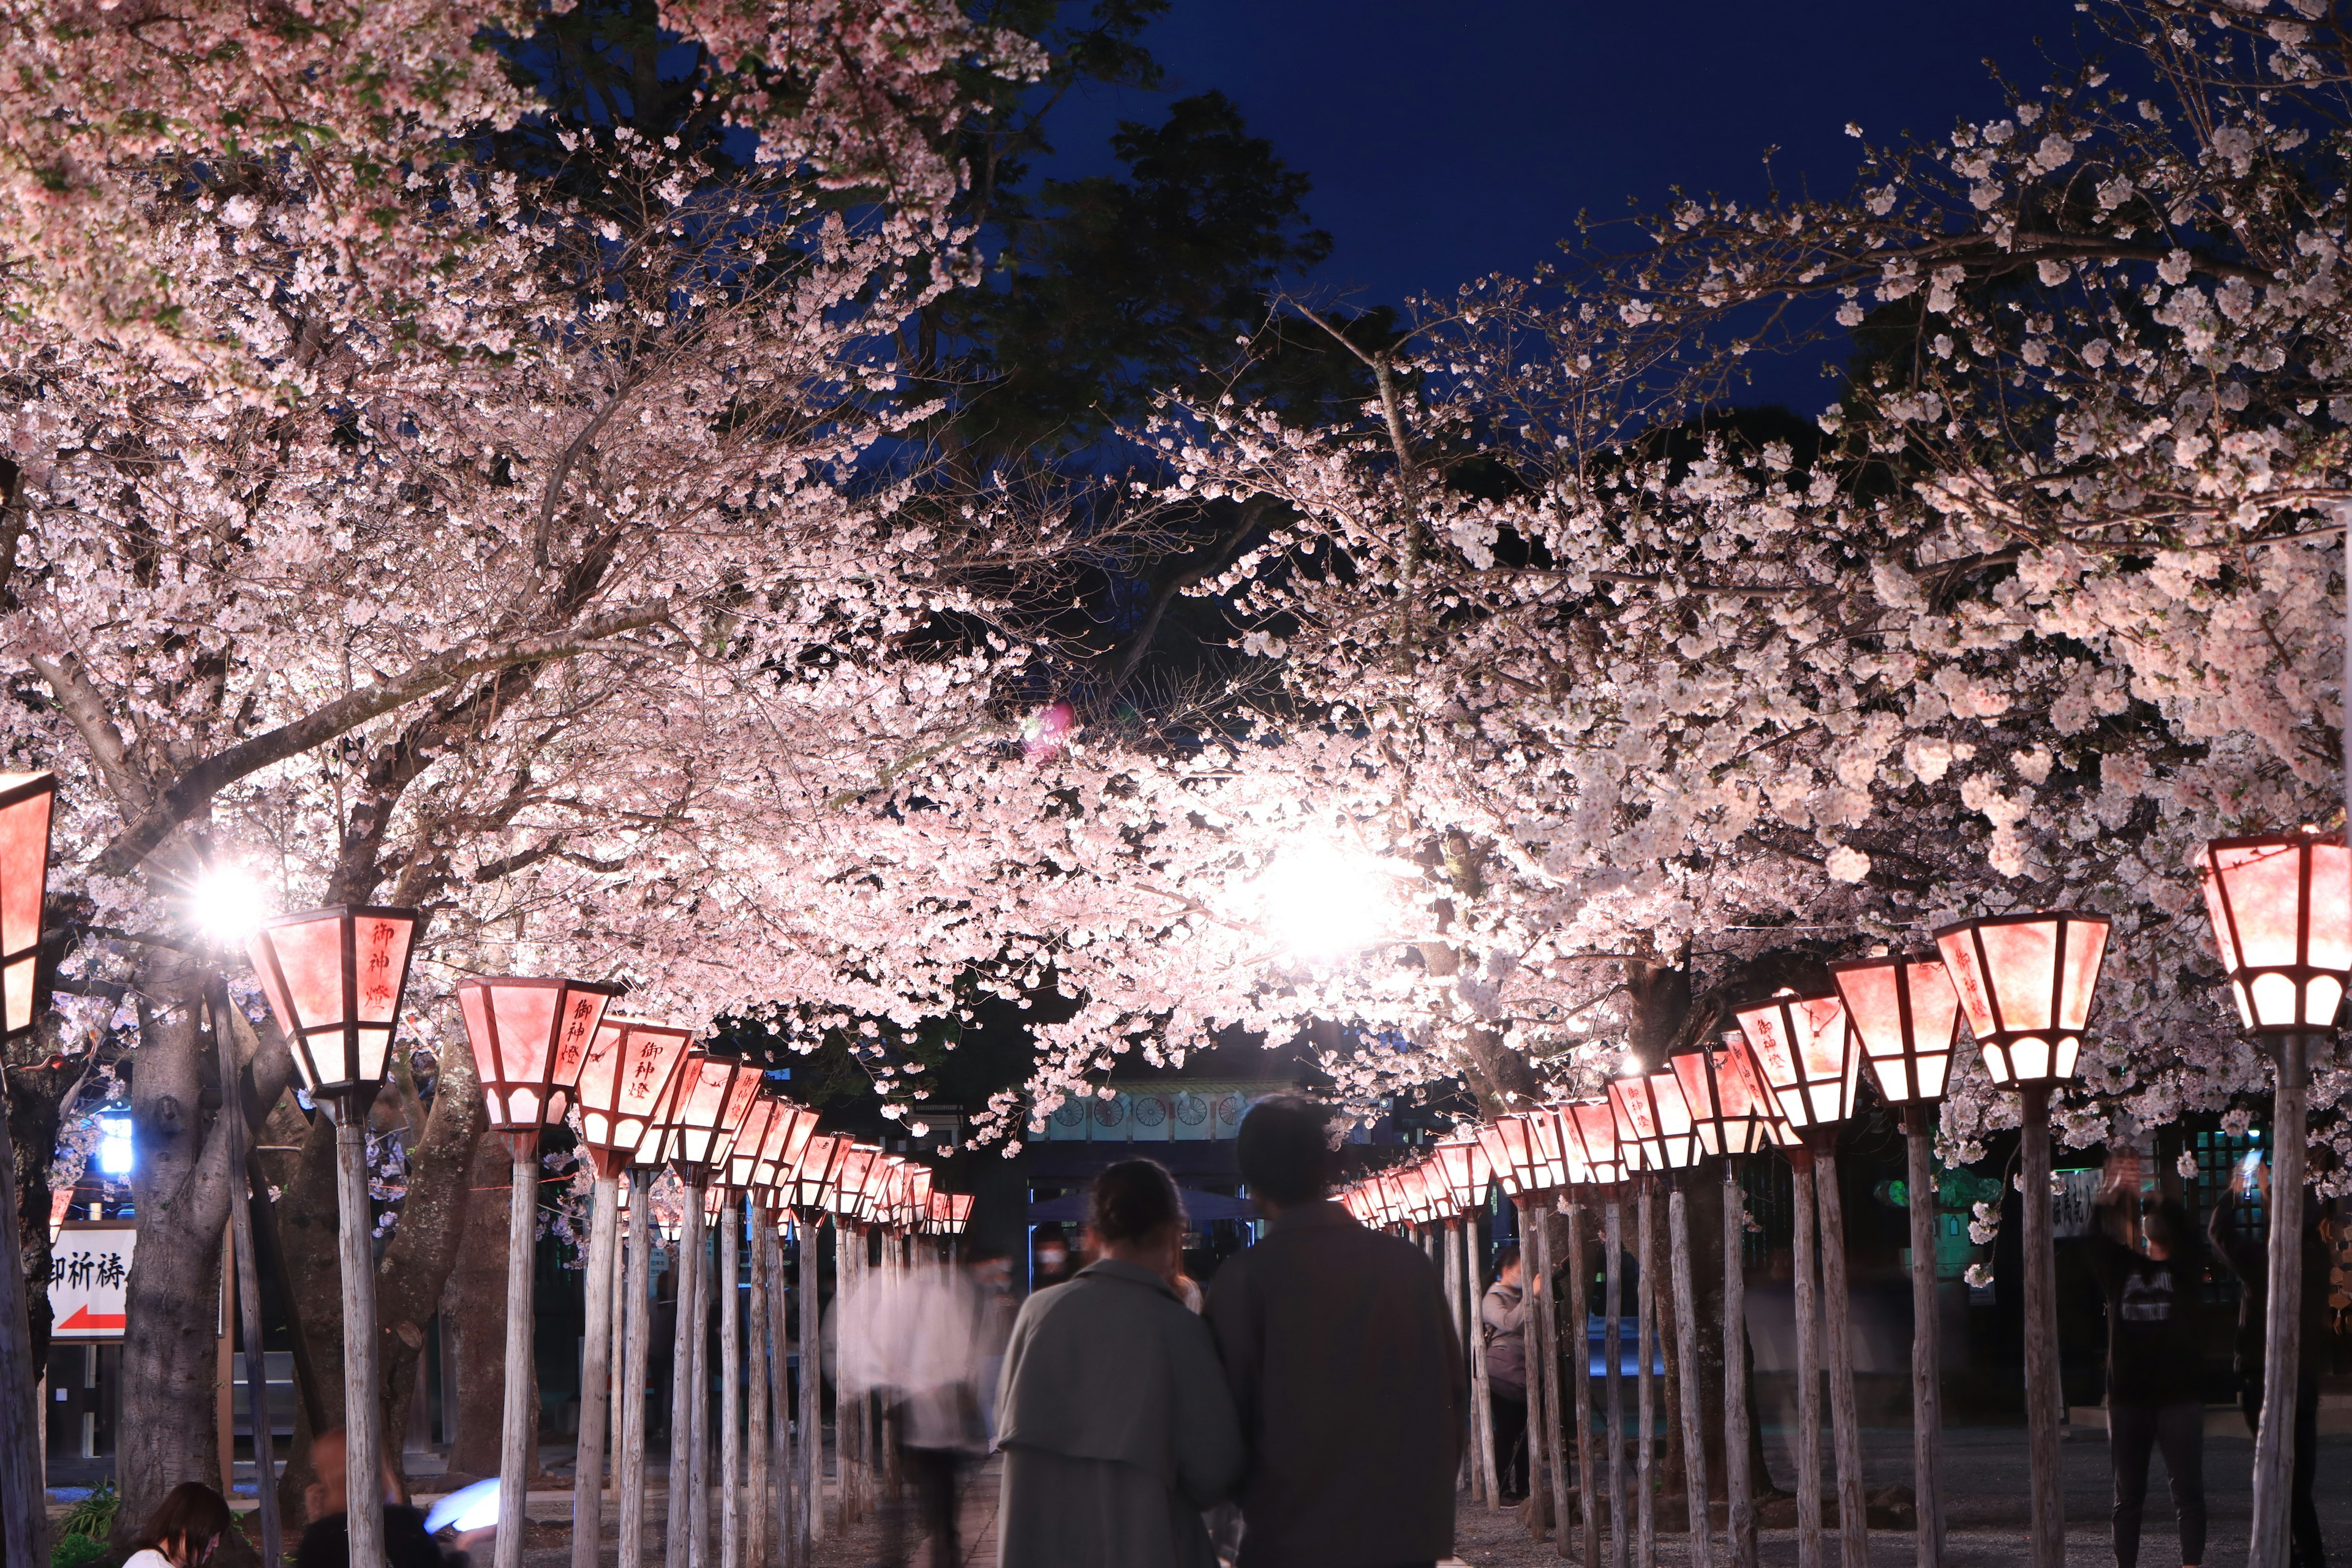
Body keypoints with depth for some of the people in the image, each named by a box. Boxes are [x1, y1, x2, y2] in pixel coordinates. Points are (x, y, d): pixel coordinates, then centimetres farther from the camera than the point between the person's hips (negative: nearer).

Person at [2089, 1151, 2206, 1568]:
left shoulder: (2185, 1269, 4)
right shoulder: (2120, 1268, 9)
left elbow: (2184, 1230, -15)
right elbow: (2094, 1238, -9)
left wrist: (2149, 1196, -27)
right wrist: (2112, 1194, -25)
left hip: (2179, 1396, -2)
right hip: (2128, 1397, 3)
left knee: (2188, 1492, -4)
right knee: (2128, 1496, 8)